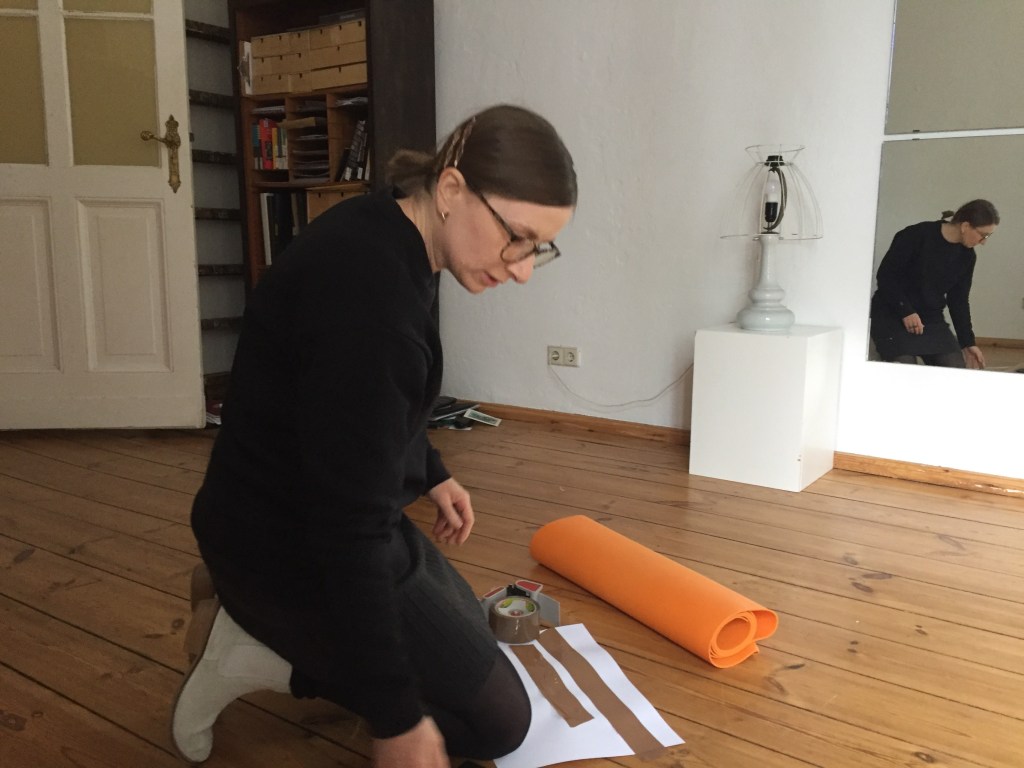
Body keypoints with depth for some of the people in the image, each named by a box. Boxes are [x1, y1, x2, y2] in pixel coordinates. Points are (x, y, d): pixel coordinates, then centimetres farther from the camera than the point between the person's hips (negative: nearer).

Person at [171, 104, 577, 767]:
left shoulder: (390, 244, -1)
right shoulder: (371, 288, -32)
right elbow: (349, 525, -30)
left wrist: (431, 473, 25)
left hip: (335, 514, 10)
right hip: (292, 546, -9)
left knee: (469, 636, 27)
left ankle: (257, 620, 17)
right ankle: (259, 653, 2)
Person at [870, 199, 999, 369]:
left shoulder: (966, 256, 5)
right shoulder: (917, 235, -14)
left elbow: (959, 300, 11)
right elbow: (886, 275, -14)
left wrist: (968, 342, 9)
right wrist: (906, 311, -21)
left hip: (932, 319, 6)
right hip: (892, 315, -6)